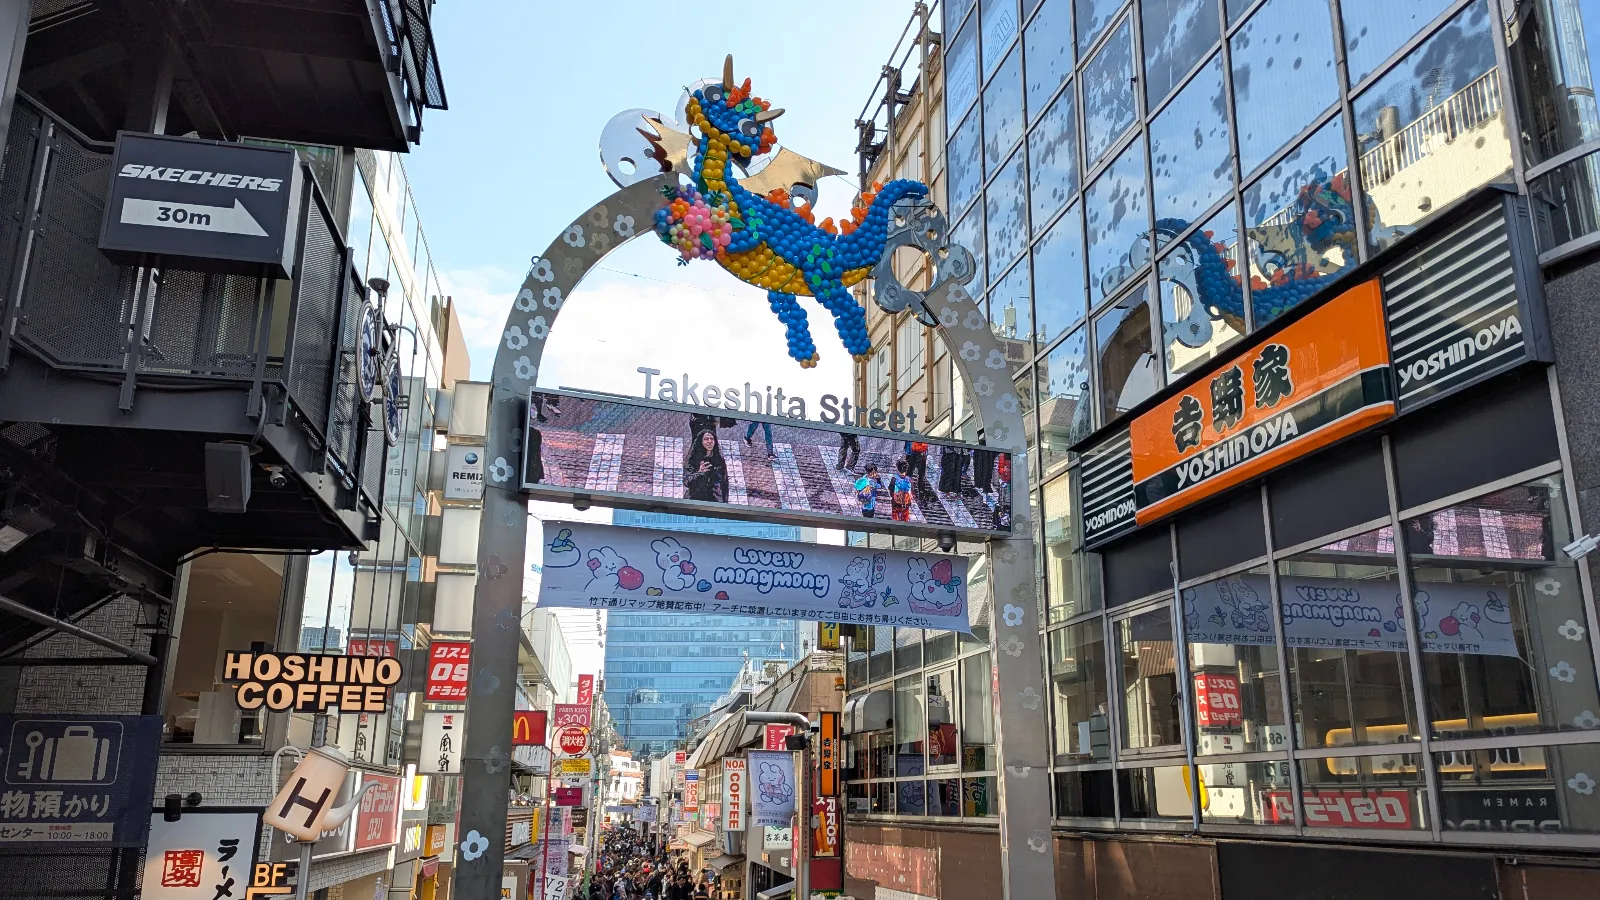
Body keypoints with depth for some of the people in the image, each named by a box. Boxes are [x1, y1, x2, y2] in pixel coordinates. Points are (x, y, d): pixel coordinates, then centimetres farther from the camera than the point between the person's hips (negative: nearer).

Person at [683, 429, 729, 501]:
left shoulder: (720, 460, 13)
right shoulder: (692, 460, 5)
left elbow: (725, 484, 14)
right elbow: (686, 481, -2)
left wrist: (725, 503, 7)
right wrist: (699, 473, -18)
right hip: (698, 500, -2)